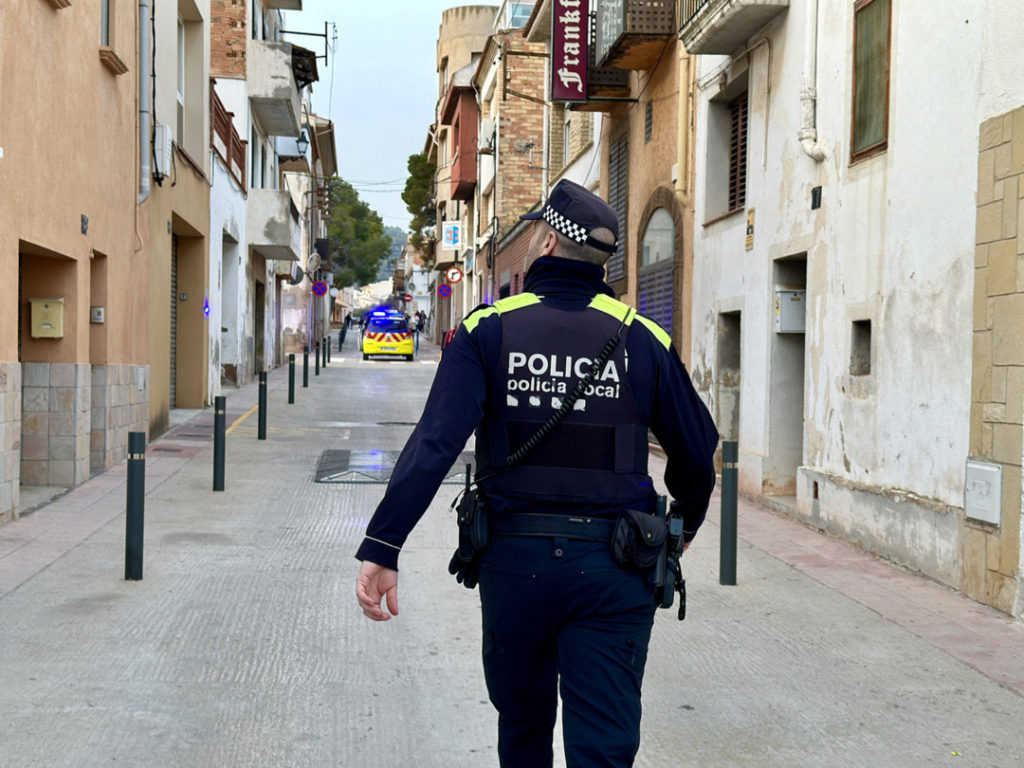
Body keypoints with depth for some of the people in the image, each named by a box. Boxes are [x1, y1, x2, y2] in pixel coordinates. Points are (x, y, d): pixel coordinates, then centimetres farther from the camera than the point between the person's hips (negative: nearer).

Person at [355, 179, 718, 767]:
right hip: (612, 566, 0)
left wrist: (382, 548, -15)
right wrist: (683, 526, 26)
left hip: (514, 559, 1)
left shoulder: (488, 331, -3)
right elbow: (697, 451, 7)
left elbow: (434, 444, -15)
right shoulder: (642, 339, 0)